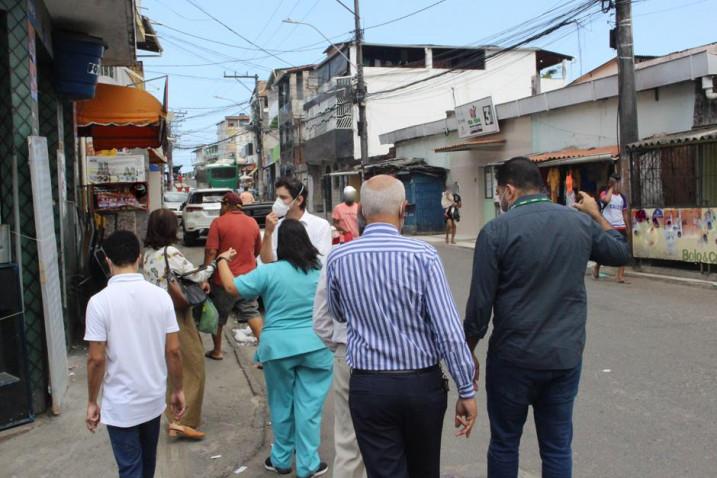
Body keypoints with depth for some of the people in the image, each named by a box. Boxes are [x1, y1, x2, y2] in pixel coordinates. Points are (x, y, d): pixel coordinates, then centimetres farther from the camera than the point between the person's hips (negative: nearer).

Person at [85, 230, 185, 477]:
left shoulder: (99, 302, -16)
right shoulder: (161, 296, -7)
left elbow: (96, 359, -14)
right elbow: (173, 351, -5)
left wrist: (92, 402, -1)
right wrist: (177, 390, 7)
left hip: (120, 405, -4)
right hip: (154, 398, 4)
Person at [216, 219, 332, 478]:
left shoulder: (269, 272, -10)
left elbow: (231, 287, -4)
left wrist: (223, 260, 11)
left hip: (279, 346, -1)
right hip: (315, 346, 1)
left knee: (281, 403, 15)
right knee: (309, 405, 7)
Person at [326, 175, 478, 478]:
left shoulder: (338, 258, -6)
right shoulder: (422, 255, -14)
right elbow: (449, 330, -14)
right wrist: (466, 390, -6)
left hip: (368, 385, 0)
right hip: (422, 383, 0)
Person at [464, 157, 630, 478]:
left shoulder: (496, 231, -13)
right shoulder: (580, 222, 1)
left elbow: (480, 304, -11)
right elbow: (620, 252, 20)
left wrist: (468, 352, 2)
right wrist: (596, 214, 32)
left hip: (513, 358, -3)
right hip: (566, 356, 4)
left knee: (504, 444, 14)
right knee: (558, 448, 14)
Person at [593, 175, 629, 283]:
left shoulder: (622, 197, 13)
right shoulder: (604, 193, -3)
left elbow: (624, 213, 18)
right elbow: (606, 200, -29)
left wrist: (627, 227, 16)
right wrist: (611, 188, -14)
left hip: (621, 227, 5)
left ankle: (620, 275, -2)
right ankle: (596, 267, 31)